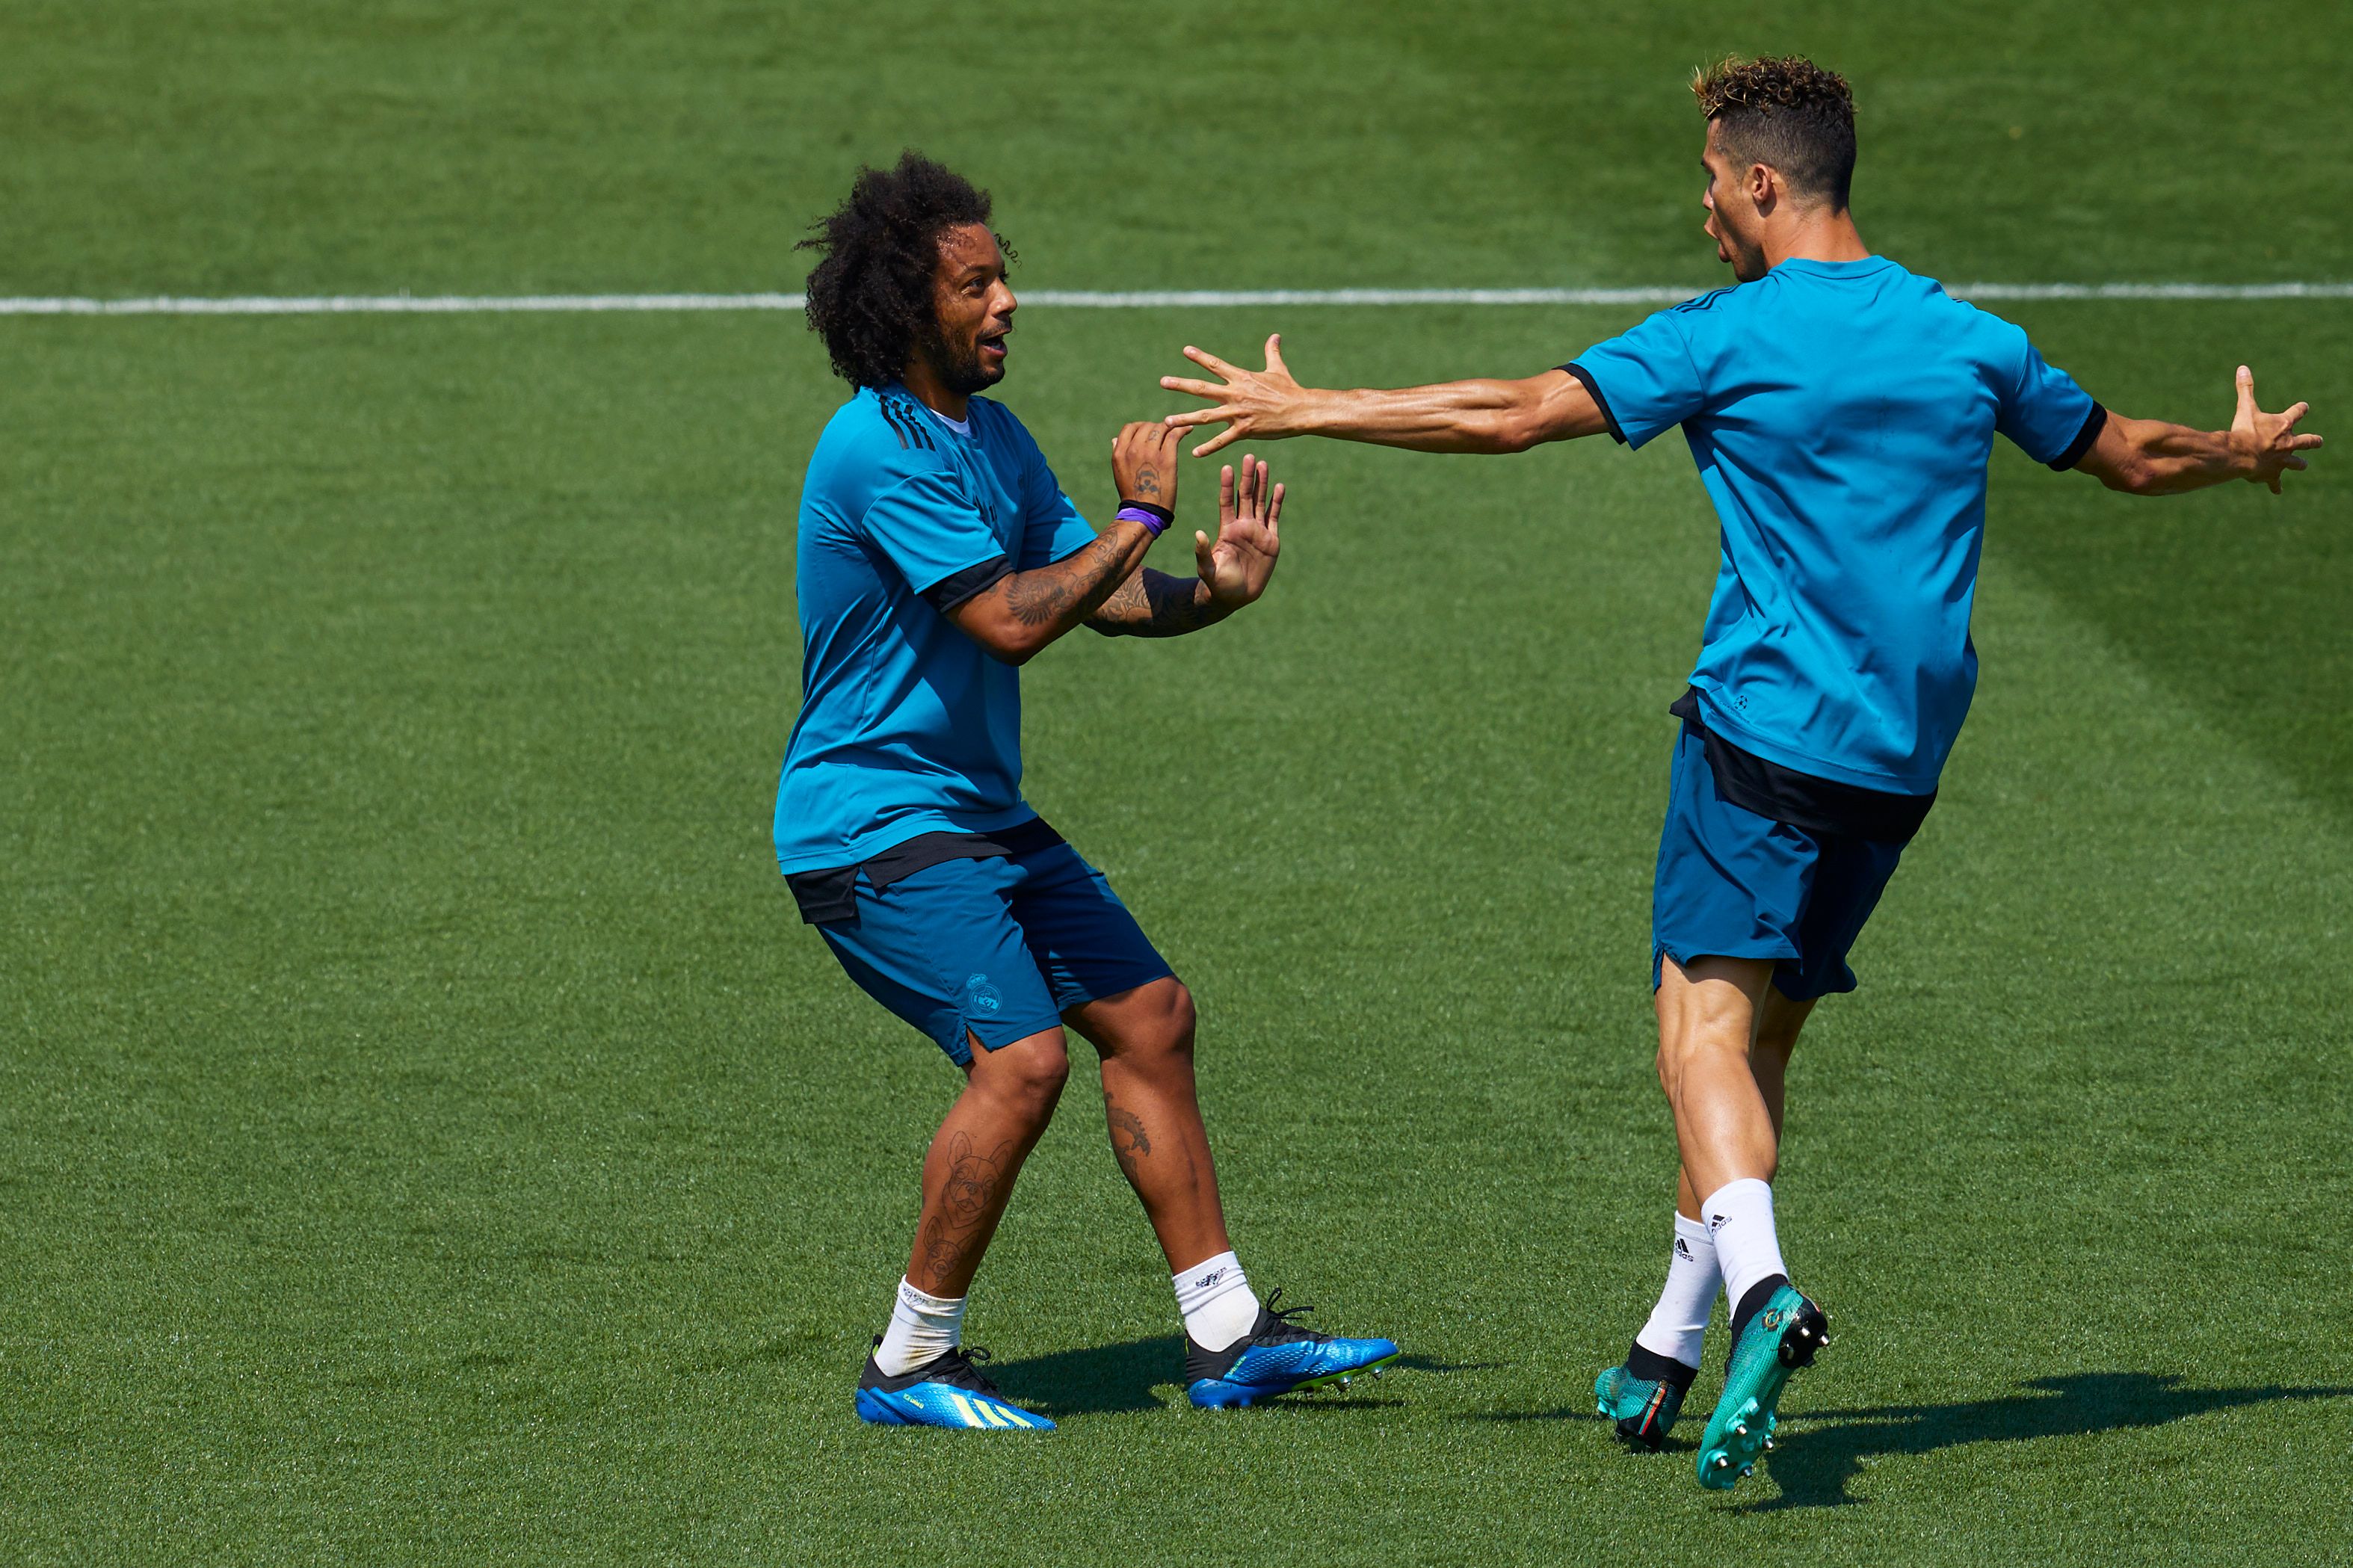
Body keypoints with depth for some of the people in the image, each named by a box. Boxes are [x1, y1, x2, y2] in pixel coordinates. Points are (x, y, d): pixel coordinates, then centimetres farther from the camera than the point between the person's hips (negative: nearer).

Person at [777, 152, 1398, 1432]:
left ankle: (1225, 1336, 14)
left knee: (1149, 1014, 8)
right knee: (1020, 1059, -20)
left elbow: (1103, 596, 11)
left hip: (978, 813, 10)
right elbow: (1010, 622, -26)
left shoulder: (989, 435, 10)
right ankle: (911, 1365, -7)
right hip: (871, 821, -10)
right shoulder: (881, 450, -21)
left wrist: (1211, 592, -9)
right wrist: (1141, 519, -18)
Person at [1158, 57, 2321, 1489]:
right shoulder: (1967, 340, 10)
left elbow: (1515, 416, -11)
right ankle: (1668, 1355, 17)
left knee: (1705, 1020, -12)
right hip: (1904, 758, 6)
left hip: (1766, 725, -6)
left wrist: (1305, 409, -2)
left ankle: (1761, 1289, -37)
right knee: (1765, 1034, 14)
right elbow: (2134, 457, 23)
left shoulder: (1728, 337, -6)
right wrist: (2245, 455, 45)